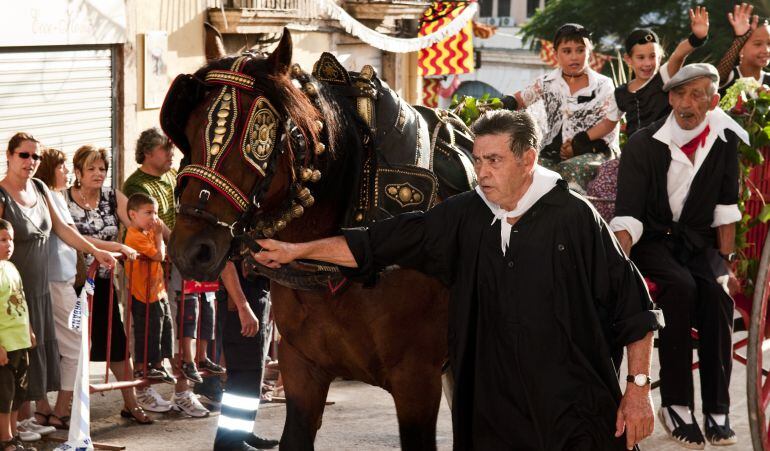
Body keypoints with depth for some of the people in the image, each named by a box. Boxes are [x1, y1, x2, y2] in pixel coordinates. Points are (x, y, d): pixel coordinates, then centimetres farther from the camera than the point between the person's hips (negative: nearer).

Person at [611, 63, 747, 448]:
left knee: (717, 297, -26)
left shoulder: (725, 141, -1)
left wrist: (728, 260, -1)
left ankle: (717, 411, -22)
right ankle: (675, 404, -26)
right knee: (680, 286, -32)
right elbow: (628, 218, -15)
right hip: (651, 240, -3)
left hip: (696, 242, 3)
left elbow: (725, 207, 7)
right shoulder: (643, 145, -10)